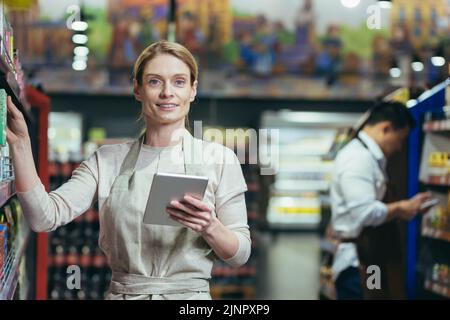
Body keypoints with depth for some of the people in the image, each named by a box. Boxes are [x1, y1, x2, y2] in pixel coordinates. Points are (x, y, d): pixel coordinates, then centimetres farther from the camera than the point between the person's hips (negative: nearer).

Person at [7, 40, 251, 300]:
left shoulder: (219, 158, -2)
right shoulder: (108, 160, 3)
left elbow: (241, 255, -1)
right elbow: (44, 218, -8)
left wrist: (210, 228, -20)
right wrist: (20, 143, -13)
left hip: (190, 294, -2)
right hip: (121, 292, 2)